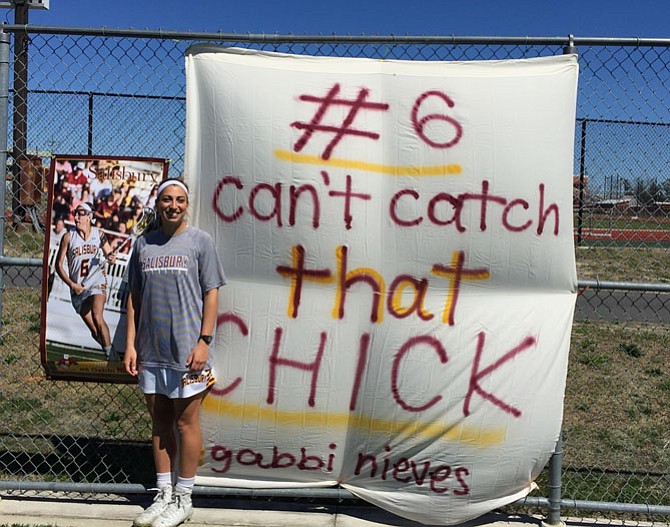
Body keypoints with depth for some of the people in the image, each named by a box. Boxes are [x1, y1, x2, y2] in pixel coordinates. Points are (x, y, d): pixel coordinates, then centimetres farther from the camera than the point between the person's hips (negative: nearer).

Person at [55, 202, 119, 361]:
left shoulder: (99, 234, 1)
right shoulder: (68, 237, -2)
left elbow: (108, 252, 14)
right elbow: (59, 264, 1)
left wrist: (111, 257, -11)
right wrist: (72, 285, -8)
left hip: (97, 282, -2)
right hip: (77, 287, 2)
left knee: (97, 317, -26)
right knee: (94, 331, 4)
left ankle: (111, 355, -19)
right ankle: (112, 355, 24)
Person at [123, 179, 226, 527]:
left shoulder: (200, 241, -1)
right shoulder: (144, 244, 10)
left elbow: (211, 293, -3)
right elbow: (135, 297, 12)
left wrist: (204, 341, -11)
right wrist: (130, 344, 6)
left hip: (187, 350, -4)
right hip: (151, 351, 5)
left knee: (185, 423, 2)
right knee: (159, 423, 13)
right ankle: (163, 495, 25)